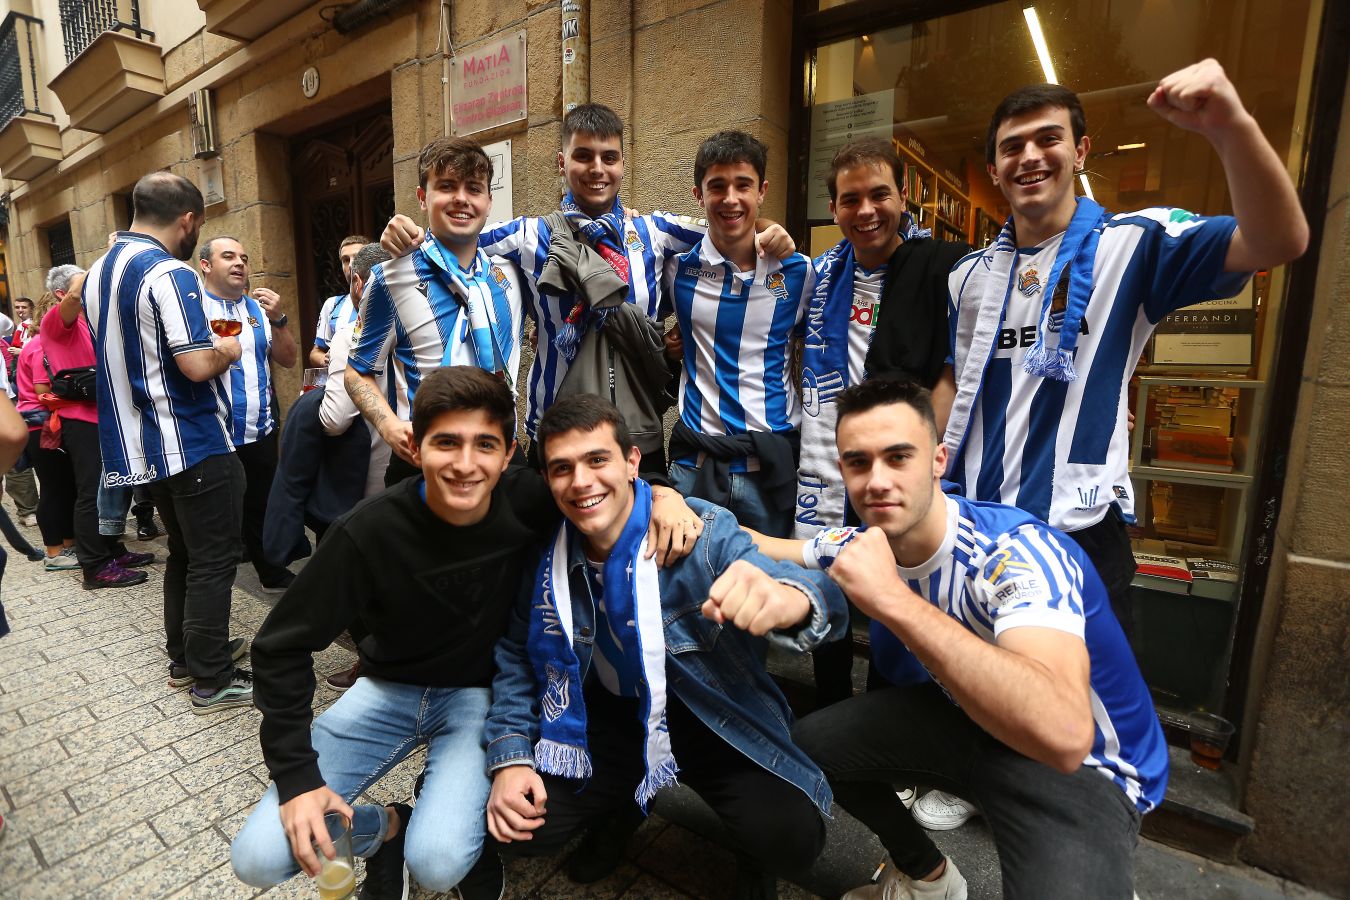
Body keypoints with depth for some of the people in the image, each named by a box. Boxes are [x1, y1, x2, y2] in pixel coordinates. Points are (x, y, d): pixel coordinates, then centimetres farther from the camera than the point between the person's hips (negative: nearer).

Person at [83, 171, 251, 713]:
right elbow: (197, 366, -25)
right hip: (194, 444, -9)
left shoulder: (99, 273, 12)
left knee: (183, 552, 20)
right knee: (213, 561, 0)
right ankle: (212, 680, 10)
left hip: (143, 443, 9)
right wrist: (228, 351, -5)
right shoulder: (170, 274, -18)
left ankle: (184, 656, 31)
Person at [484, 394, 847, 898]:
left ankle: (751, 855, 18)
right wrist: (509, 757, -7)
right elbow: (517, 654, 5)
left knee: (790, 837, -23)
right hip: (608, 716, 4)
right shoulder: (545, 553, -10)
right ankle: (621, 805, 26)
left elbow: (818, 604, -36)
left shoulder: (703, 533, -23)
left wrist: (790, 600, -61)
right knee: (520, 828, -7)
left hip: (711, 718, -3)